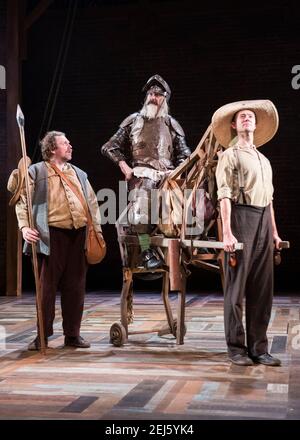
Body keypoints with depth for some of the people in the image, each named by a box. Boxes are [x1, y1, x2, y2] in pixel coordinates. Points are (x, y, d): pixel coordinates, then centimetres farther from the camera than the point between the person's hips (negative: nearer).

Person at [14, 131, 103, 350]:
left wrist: (97, 230, 11)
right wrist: (24, 226, -17)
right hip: (52, 234, -4)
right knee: (47, 285, 0)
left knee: (76, 286, 7)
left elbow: (92, 202, 20)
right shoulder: (37, 171, 4)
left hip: (79, 234, 5)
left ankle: (73, 334, 17)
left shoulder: (79, 174, 20)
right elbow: (23, 200, -3)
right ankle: (43, 335, 10)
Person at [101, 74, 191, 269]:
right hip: (142, 172, -2)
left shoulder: (171, 124, 18)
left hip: (167, 173, 2)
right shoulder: (134, 120, 15)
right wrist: (123, 165, 0)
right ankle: (147, 252, -27)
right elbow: (110, 147, 14)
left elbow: (184, 154, 16)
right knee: (141, 202, -29)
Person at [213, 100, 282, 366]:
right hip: (241, 217, -6)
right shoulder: (230, 155, 2)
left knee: (262, 288, 5)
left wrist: (274, 231, 18)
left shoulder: (264, 160, 24)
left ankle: (258, 347, 13)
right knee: (236, 287, -2)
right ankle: (236, 348, 6)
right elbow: (224, 196, -7)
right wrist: (227, 233, -16)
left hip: (263, 220, 7)